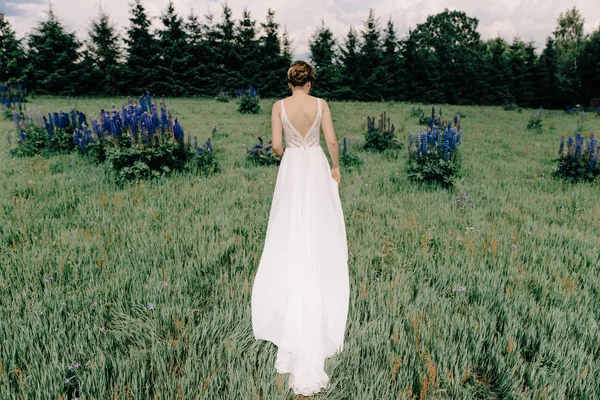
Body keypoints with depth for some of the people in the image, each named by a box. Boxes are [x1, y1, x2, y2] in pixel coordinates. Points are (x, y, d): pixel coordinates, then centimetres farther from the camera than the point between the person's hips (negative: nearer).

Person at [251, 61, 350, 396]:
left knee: (291, 229, 10)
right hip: (317, 167, 0)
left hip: (291, 168, 0)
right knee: (320, 227, 12)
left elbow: (276, 144, -6)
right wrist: (336, 167, 6)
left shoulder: (280, 106, -3)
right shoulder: (320, 104, -3)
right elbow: (332, 139, -8)